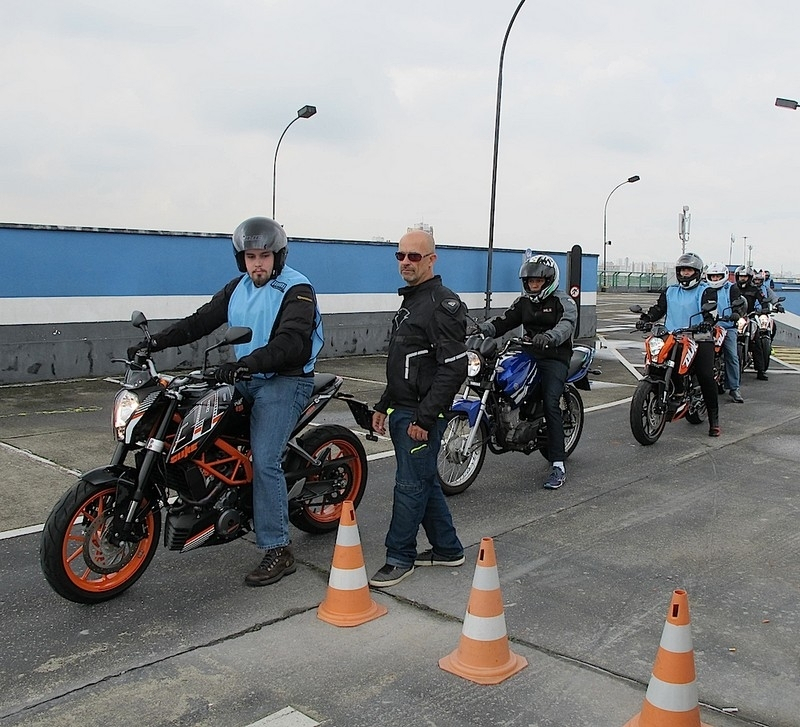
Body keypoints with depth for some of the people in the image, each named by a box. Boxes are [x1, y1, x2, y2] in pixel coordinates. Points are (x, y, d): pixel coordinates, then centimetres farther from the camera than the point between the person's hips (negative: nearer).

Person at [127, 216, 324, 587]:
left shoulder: (296, 290, -11)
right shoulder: (238, 288, 13)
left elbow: (292, 341, -25)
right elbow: (202, 320, 11)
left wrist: (247, 363, -39)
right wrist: (155, 342, 0)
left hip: (286, 381, -8)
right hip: (247, 379, 8)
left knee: (265, 460, -17)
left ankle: (278, 551, -9)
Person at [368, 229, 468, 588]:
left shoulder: (443, 304, -13)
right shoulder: (409, 301, 18)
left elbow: (454, 367, -21)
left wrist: (425, 417, -23)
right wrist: (383, 405, 21)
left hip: (422, 415, -10)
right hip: (403, 410, 10)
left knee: (411, 485, -3)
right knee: (426, 482, 16)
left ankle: (400, 558, 8)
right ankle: (447, 549, 28)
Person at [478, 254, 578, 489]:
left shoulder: (563, 302, -2)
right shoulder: (523, 302, 17)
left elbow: (566, 324, -21)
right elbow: (504, 321, 7)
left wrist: (548, 337, -43)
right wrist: (481, 329, -12)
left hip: (555, 357, -7)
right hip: (529, 355, 7)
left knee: (550, 404, -22)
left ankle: (558, 466, -22)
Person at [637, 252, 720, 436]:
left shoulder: (704, 291, 6)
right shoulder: (670, 291, 20)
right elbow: (659, 308, 14)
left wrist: (706, 324, -28)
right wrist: (645, 318, -5)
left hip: (699, 338, -4)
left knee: (706, 377, -13)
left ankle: (714, 420, -6)